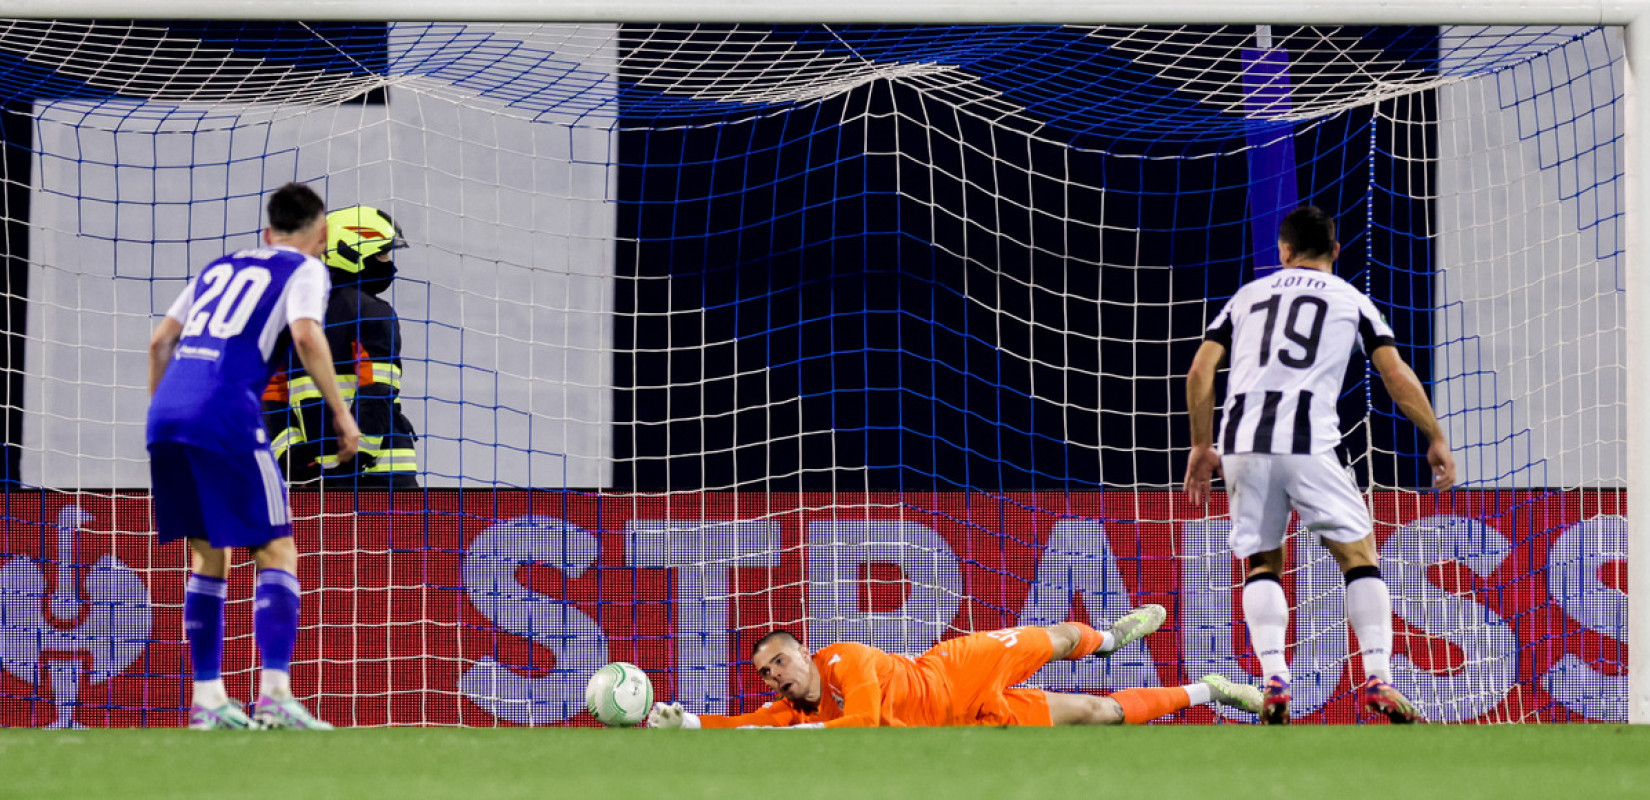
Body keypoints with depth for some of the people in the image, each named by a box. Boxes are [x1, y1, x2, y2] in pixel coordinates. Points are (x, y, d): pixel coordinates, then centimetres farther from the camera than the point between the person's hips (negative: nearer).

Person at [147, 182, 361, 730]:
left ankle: (207, 699, 13)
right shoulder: (304, 269, 11)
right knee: (276, 551, -1)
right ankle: (274, 695, -14)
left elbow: (160, 342, 26)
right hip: (225, 417, -6)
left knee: (208, 555, 16)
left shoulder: (221, 267, 29)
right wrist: (341, 412, -1)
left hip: (166, 414, 6)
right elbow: (305, 335, -8)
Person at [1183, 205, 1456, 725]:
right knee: (1358, 554, 6)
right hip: (1308, 443, -2)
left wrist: (1201, 446, 20)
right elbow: (1397, 375, 8)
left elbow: (1200, 371, 14)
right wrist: (1436, 439, 14)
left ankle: (1273, 679, -6)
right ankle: (1377, 679, -7)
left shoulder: (1247, 296, 22)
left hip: (1242, 444, 2)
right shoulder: (1349, 299, 15)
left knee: (1263, 564, 14)